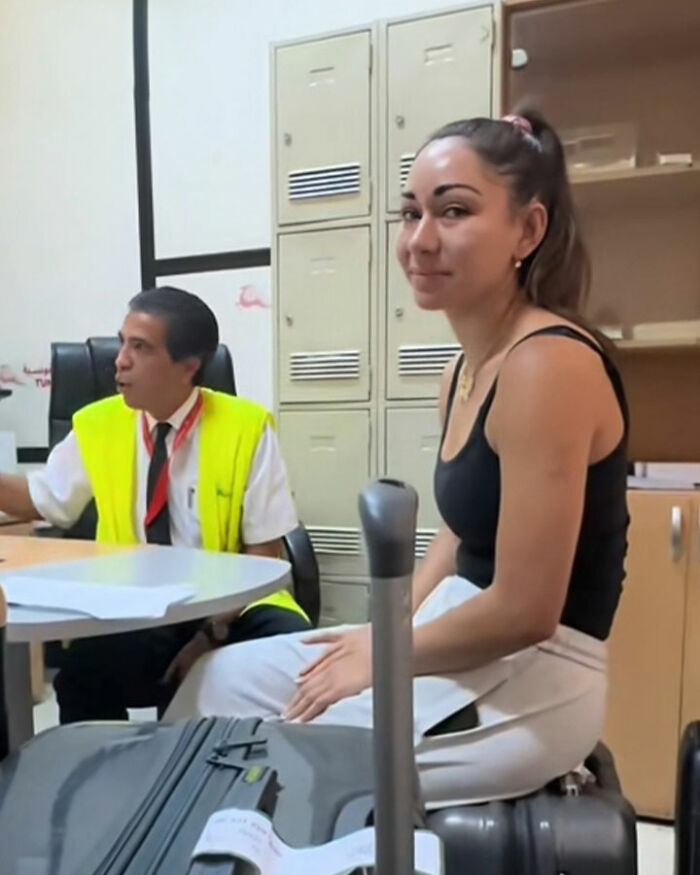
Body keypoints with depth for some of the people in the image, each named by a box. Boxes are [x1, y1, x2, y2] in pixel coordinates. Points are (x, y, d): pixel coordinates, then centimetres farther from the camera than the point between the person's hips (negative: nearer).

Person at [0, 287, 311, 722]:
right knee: (83, 671, -29)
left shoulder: (247, 428, -9)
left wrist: (214, 631, -17)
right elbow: (40, 500, 17)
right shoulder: (97, 426, 2)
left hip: (232, 606, -1)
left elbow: (264, 553, -6)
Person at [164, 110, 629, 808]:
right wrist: (384, 633, 2)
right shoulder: (463, 371, 6)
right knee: (223, 680, 11)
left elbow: (524, 610, -23)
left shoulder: (547, 362, -22)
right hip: (459, 647, 8)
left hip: (530, 685, -8)